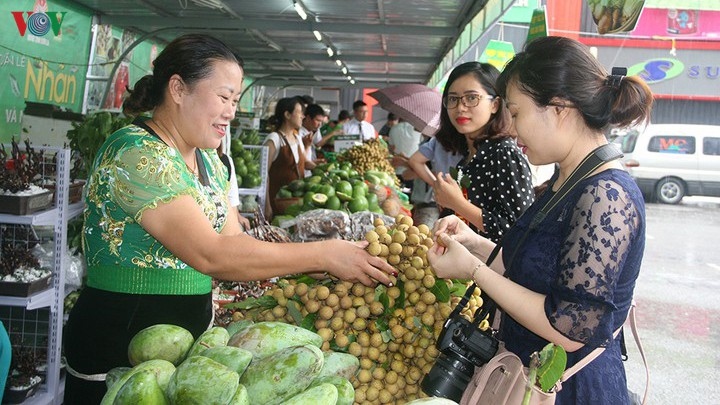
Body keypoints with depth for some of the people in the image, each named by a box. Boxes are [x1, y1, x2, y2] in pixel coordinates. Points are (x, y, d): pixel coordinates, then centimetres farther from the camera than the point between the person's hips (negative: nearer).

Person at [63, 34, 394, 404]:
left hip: (189, 333, 8)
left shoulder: (208, 161, 7)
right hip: (119, 346, -8)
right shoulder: (136, 154, -20)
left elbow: (235, 247, 2)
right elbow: (211, 255, -27)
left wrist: (316, 266, -11)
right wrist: (323, 254, -24)